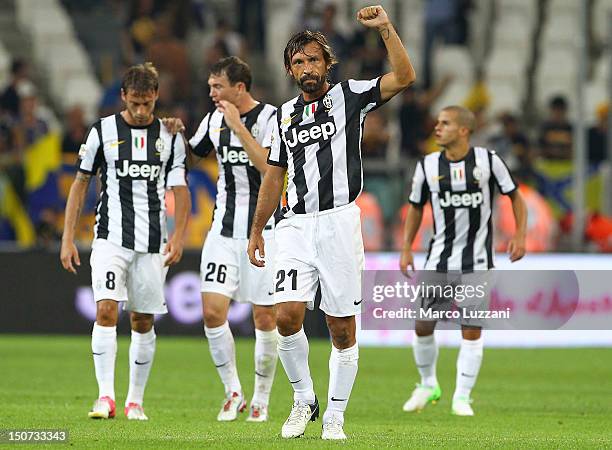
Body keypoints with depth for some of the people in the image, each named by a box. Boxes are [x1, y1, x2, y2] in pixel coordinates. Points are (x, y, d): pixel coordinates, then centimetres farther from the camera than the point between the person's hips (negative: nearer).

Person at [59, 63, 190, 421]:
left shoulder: (169, 136, 6)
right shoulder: (103, 131, 3)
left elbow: (180, 190, 8)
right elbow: (81, 183, 8)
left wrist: (179, 236, -6)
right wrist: (68, 238, 3)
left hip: (152, 243, 2)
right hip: (110, 239, -2)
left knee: (143, 321, 6)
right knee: (107, 310, -18)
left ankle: (136, 400, 17)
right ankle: (106, 397, -21)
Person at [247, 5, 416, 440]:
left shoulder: (349, 96, 3)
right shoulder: (285, 115, 16)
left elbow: (404, 77, -12)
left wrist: (386, 28, -19)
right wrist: (257, 230, 21)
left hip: (338, 223, -3)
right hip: (295, 226, 3)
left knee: (342, 328, 0)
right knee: (287, 317, -13)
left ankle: (335, 415, 10)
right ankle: (304, 399, 6)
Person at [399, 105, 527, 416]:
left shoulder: (487, 160, -5)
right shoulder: (427, 166, 1)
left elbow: (514, 195, 6)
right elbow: (416, 208, 13)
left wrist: (520, 235, -6)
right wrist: (406, 248, 5)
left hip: (476, 261, -2)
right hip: (438, 260, 3)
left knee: (472, 331, -6)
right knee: (423, 326, 2)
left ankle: (462, 398, 4)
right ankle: (428, 386, 25)